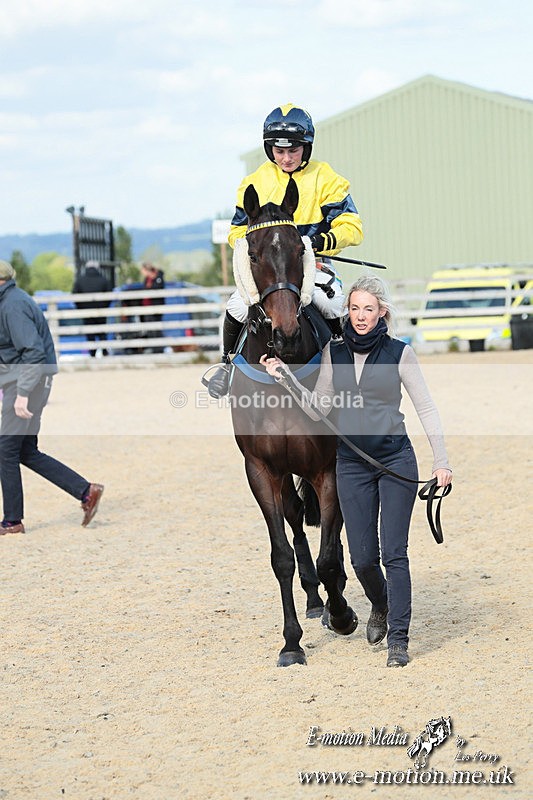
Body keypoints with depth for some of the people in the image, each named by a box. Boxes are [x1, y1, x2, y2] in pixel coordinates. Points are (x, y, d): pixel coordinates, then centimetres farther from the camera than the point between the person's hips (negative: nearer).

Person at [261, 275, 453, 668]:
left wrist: (442, 461, -7)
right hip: (352, 465, 3)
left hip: (396, 460, -3)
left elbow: (426, 408, -2)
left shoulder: (399, 353, -4)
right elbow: (318, 409, 6)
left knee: (394, 552, -6)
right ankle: (381, 606, 34)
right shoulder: (333, 353, 5)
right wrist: (285, 376, -5)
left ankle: (399, 639, 2)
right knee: (363, 557, 3)